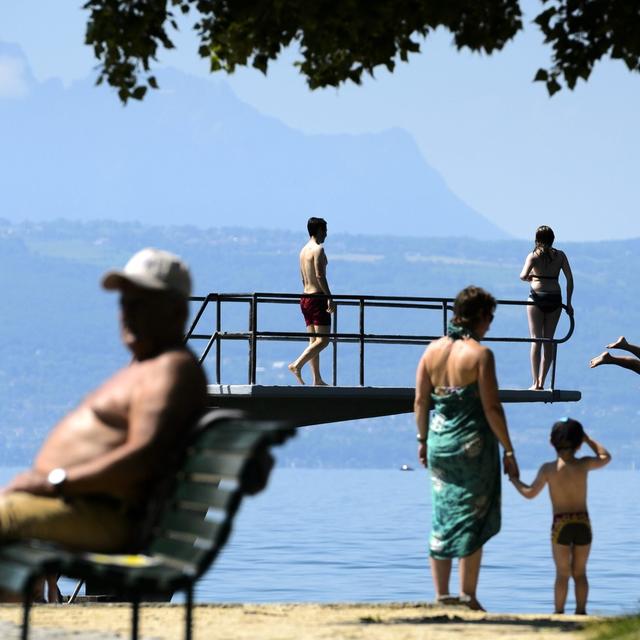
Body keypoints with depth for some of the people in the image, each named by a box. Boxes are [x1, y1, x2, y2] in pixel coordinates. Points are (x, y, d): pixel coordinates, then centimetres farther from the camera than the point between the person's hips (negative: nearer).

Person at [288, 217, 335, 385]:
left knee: (314, 340, 9)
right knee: (323, 340, -8)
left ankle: (317, 379, 9)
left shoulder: (303, 250, 16)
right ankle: (297, 365, -19)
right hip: (318, 297, -9)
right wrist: (330, 298, -20)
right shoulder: (318, 249, -11)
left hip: (305, 297, 9)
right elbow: (320, 275, -20)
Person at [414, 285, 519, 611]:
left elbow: (420, 400, 6)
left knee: (442, 519, 12)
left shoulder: (433, 349, 4)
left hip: (439, 442, 5)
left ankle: (441, 595, 12)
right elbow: (491, 407, -14)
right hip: (473, 444, -5)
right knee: (472, 521, 4)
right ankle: (468, 597, 6)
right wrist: (508, 451, -7)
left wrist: (423, 440, 17)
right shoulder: (480, 353, -12)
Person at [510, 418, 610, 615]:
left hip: (561, 524, -1)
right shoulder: (583, 464, -2)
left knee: (562, 573, 5)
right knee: (580, 572, 11)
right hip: (583, 522, 1)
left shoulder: (548, 469, -5)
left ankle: (559, 612, 1)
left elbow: (530, 493, 2)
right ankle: (581, 611, 7)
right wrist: (587, 439, 23)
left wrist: (514, 480, 19)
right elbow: (605, 457, 18)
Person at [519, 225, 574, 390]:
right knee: (549, 340, 10)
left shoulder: (533, 256, -1)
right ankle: (542, 381, 8)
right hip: (555, 299, 2)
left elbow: (523, 275, -15)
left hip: (537, 297, -2)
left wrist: (528, 278, 9)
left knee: (536, 340, 0)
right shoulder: (560, 255, 6)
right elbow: (570, 279, 3)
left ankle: (536, 383, -6)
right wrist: (568, 303, 8)